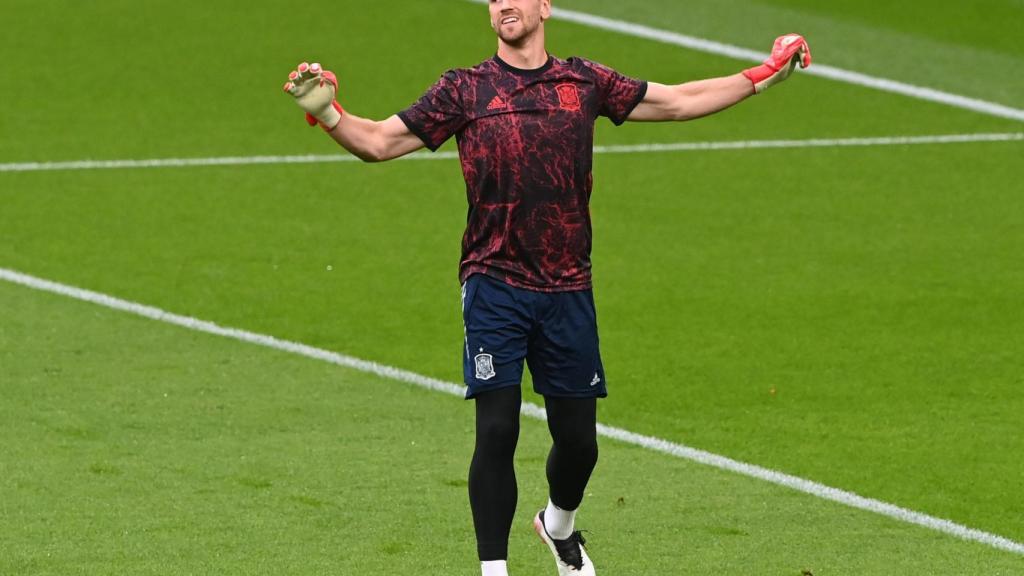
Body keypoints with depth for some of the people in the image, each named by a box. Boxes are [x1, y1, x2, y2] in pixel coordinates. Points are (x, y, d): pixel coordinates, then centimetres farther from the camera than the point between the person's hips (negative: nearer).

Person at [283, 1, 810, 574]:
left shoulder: (584, 82, 8)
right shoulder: (465, 90, 1)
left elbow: (678, 101, 16)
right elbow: (378, 141, -2)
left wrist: (765, 75, 15)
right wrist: (325, 112, -20)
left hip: (568, 290, 2)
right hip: (495, 286, -2)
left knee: (578, 439, 9)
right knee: (497, 431, -10)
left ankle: (560, 525, 41)